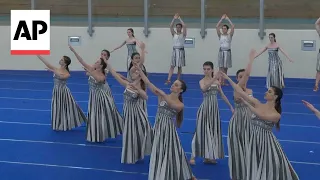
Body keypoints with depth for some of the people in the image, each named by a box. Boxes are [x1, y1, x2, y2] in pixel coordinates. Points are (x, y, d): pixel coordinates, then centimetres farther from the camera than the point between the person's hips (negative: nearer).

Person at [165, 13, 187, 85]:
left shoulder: (183, 34, 1)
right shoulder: (174, 34, 8)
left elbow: (184, 26, -14)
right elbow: (171, 26, -4)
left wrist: (179, 19, -11)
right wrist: (174, 19, -11)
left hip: (181, 51, -2)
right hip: (175, 50, 2)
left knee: (179, 66, 4)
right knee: (172, 66, -4)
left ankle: (178, 80, 13)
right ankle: (168, 79, -11)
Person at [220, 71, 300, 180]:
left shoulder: (276, 115, -10)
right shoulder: (258, 104, -1)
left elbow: (261, 115, -27)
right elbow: (241, 92, -6)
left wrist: (247, 103, -22)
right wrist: (228, 78, -11)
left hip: (267, 143, -3)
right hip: (254, 141, 3)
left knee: (271, 170, 1)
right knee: (255, 170, 9)